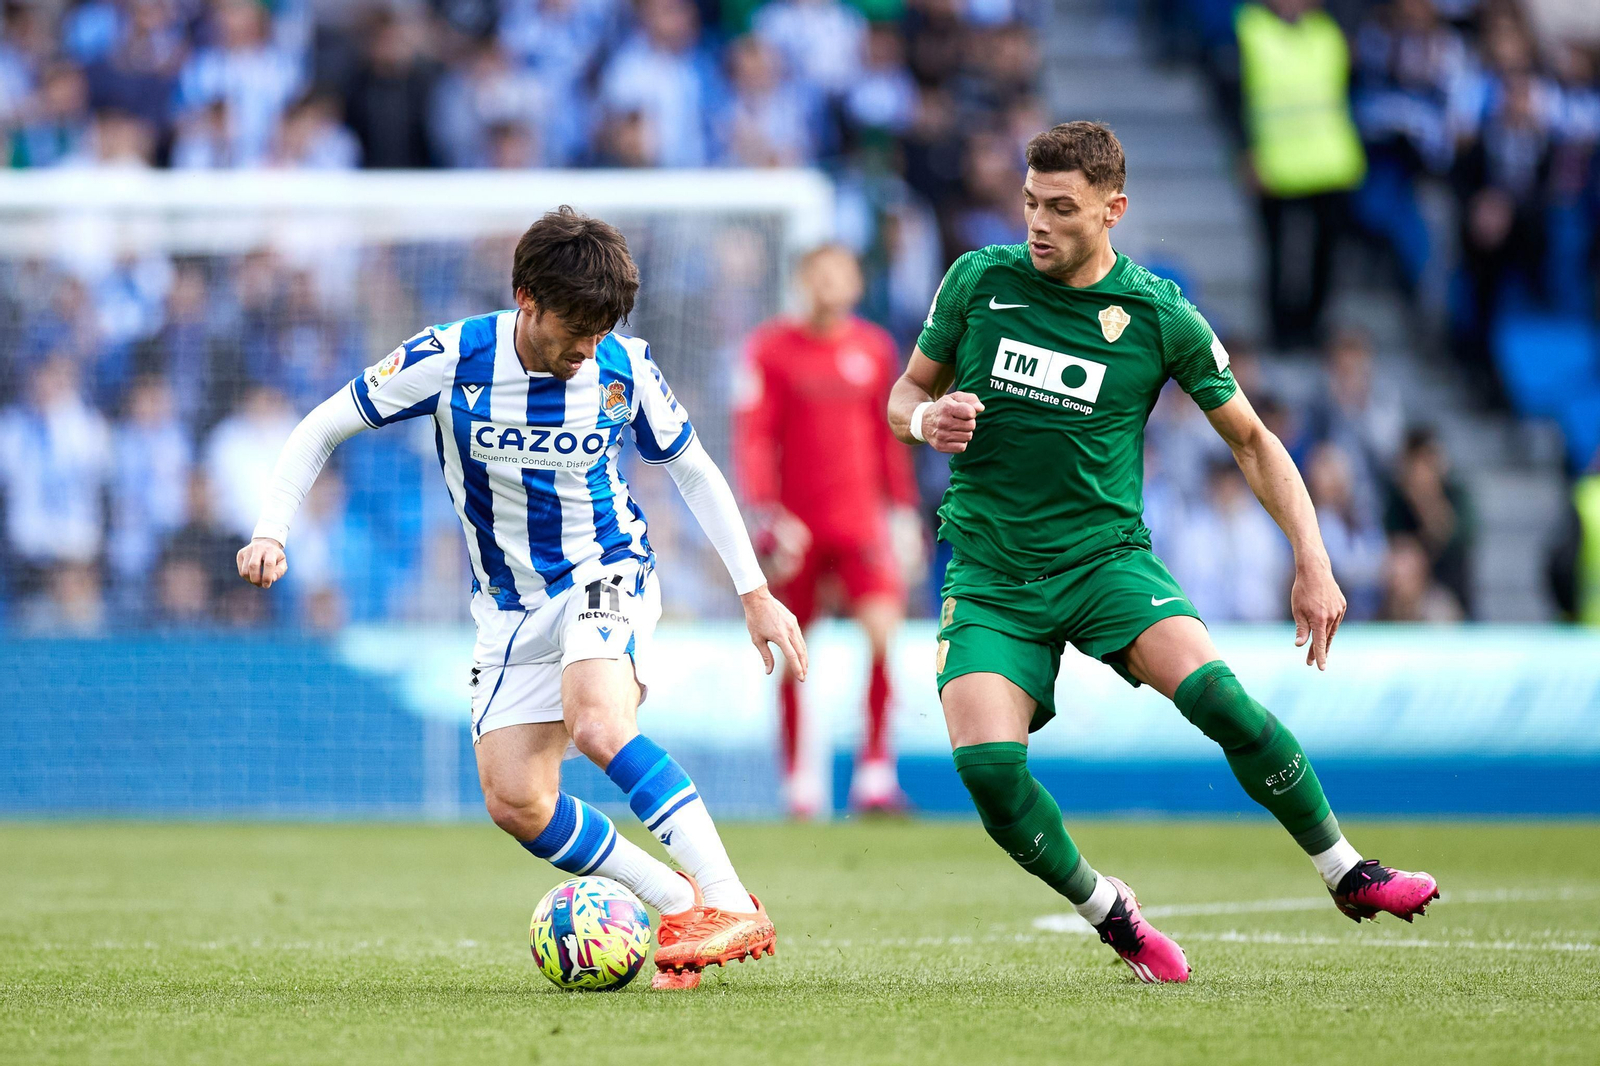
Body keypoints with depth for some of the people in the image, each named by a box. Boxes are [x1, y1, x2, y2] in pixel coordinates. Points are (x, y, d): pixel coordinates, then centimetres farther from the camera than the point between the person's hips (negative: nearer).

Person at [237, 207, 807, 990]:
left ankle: (733, 907, -34)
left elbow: (694, 471, 4)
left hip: (605, 573, -3)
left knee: (596, 724, -33)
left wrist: (755, 593, 2)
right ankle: (679, 907, 3)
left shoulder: (624, 368, -13)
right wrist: (270, 533, -20)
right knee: (515, 802, -10)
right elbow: (320, 431, -6)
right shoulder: (450, 361, -16)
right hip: (510, 606, 3)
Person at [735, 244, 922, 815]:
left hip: (862, 518, 2)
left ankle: (875, 770, -12)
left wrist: (902, 507, 14)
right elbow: (754, 434, -3)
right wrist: (768, 510, -12)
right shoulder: (772, 348, -1)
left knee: (883, 630, -16)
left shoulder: (874, 348, 9)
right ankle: (798, 777, 17)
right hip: (795, 523, -2)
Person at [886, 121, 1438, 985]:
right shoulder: (978, 281, 0)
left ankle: (1346, 873, -6)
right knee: (986, 765, -22)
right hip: (989, 576, 1)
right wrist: (926, 418, -12)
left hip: (1106, 555, -1)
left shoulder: (1160, 317, -3)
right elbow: (906, 394, 13)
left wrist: (1313, 563, -2)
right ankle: (1111, 918, 2)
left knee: (1217, 696, -26)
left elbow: (1252, 441, 7)